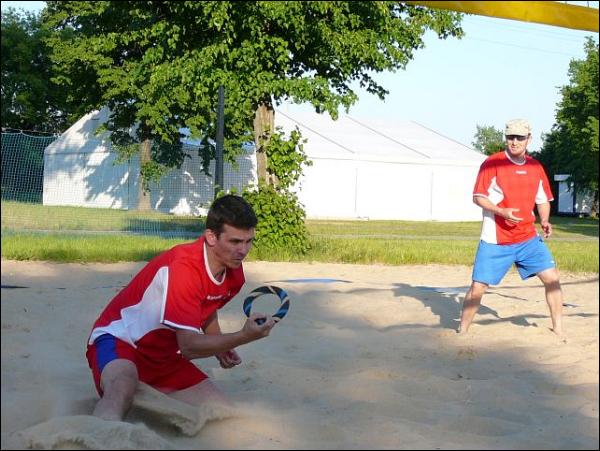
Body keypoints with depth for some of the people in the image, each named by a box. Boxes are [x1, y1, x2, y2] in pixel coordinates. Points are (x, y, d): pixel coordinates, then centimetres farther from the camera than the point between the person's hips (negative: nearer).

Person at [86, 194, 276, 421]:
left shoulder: (234, 271, -2)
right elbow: (189, 346, -30)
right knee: (122, 388, -42)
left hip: (165, 357, 9)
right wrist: (244, 337, -41)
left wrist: (220, 347, 5)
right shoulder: (184, 268, -28)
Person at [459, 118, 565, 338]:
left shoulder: (536, 167, 7)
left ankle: (558, 328, 13)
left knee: (552, 277, -2)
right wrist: (501, 212, -22)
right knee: (478, 287, -5)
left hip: (528, 239, 4)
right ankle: (462, 332, 11)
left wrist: (544, 221, -2)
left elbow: (543, 199, 17)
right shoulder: (492, 163, -7)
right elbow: (478, 197, -7)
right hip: (495, 241, -4)